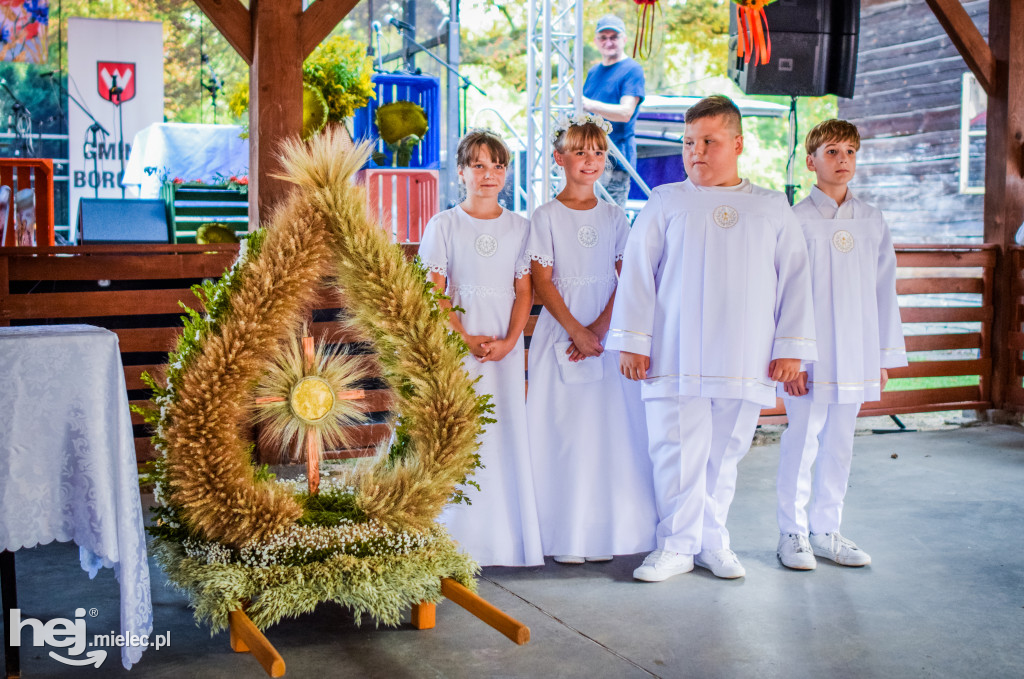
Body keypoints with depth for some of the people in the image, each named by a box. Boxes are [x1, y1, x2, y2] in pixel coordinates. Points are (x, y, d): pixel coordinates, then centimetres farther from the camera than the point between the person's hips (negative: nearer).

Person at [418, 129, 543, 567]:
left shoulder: (519, 228, 9)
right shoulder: (443, 226, 3)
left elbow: (524, 292, 5)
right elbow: (433, 292, -2)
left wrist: (508, 341, -9)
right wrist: (466, 338, -11)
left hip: (506, 347, 2)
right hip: (456, 346, -2)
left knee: (508, 431, 0)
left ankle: (509, 534, 8)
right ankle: (461, 539, 2)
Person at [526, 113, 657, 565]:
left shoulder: (613, 217, 10)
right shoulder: (546, 217, 1)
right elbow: (542, 283, -4)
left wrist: (599, 328, -9)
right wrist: (577, 331, -13)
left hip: (607, 335, 3)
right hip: (560, 336, -2)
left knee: (610, 429, 1)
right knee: (562, 430, -3)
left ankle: (604, 531, 12)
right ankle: (564, 537, 5)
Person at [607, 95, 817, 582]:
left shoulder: (772, 208, 13)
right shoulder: (666, 203, 7)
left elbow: (794, 279, 11)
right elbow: (637, 273, 3)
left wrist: (791, 346, 3)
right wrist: (632, 341, -4)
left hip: (745, 360, 2)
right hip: (675, 357, -2)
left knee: (725, 453, 8)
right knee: (679, 451, -3)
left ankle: (712, 539, 22)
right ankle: (677, 544, 8)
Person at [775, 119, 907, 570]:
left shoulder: (872, 221, 9)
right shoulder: (796, 220, -4)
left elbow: (884, 290, 11)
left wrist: (886, 354, 9)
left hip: (856, 355, 4)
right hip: (809, 356, -4)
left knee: (839, 444, 10)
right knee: (802, 439, -1)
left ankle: (826, 531, 22)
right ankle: (793, 532, 13)